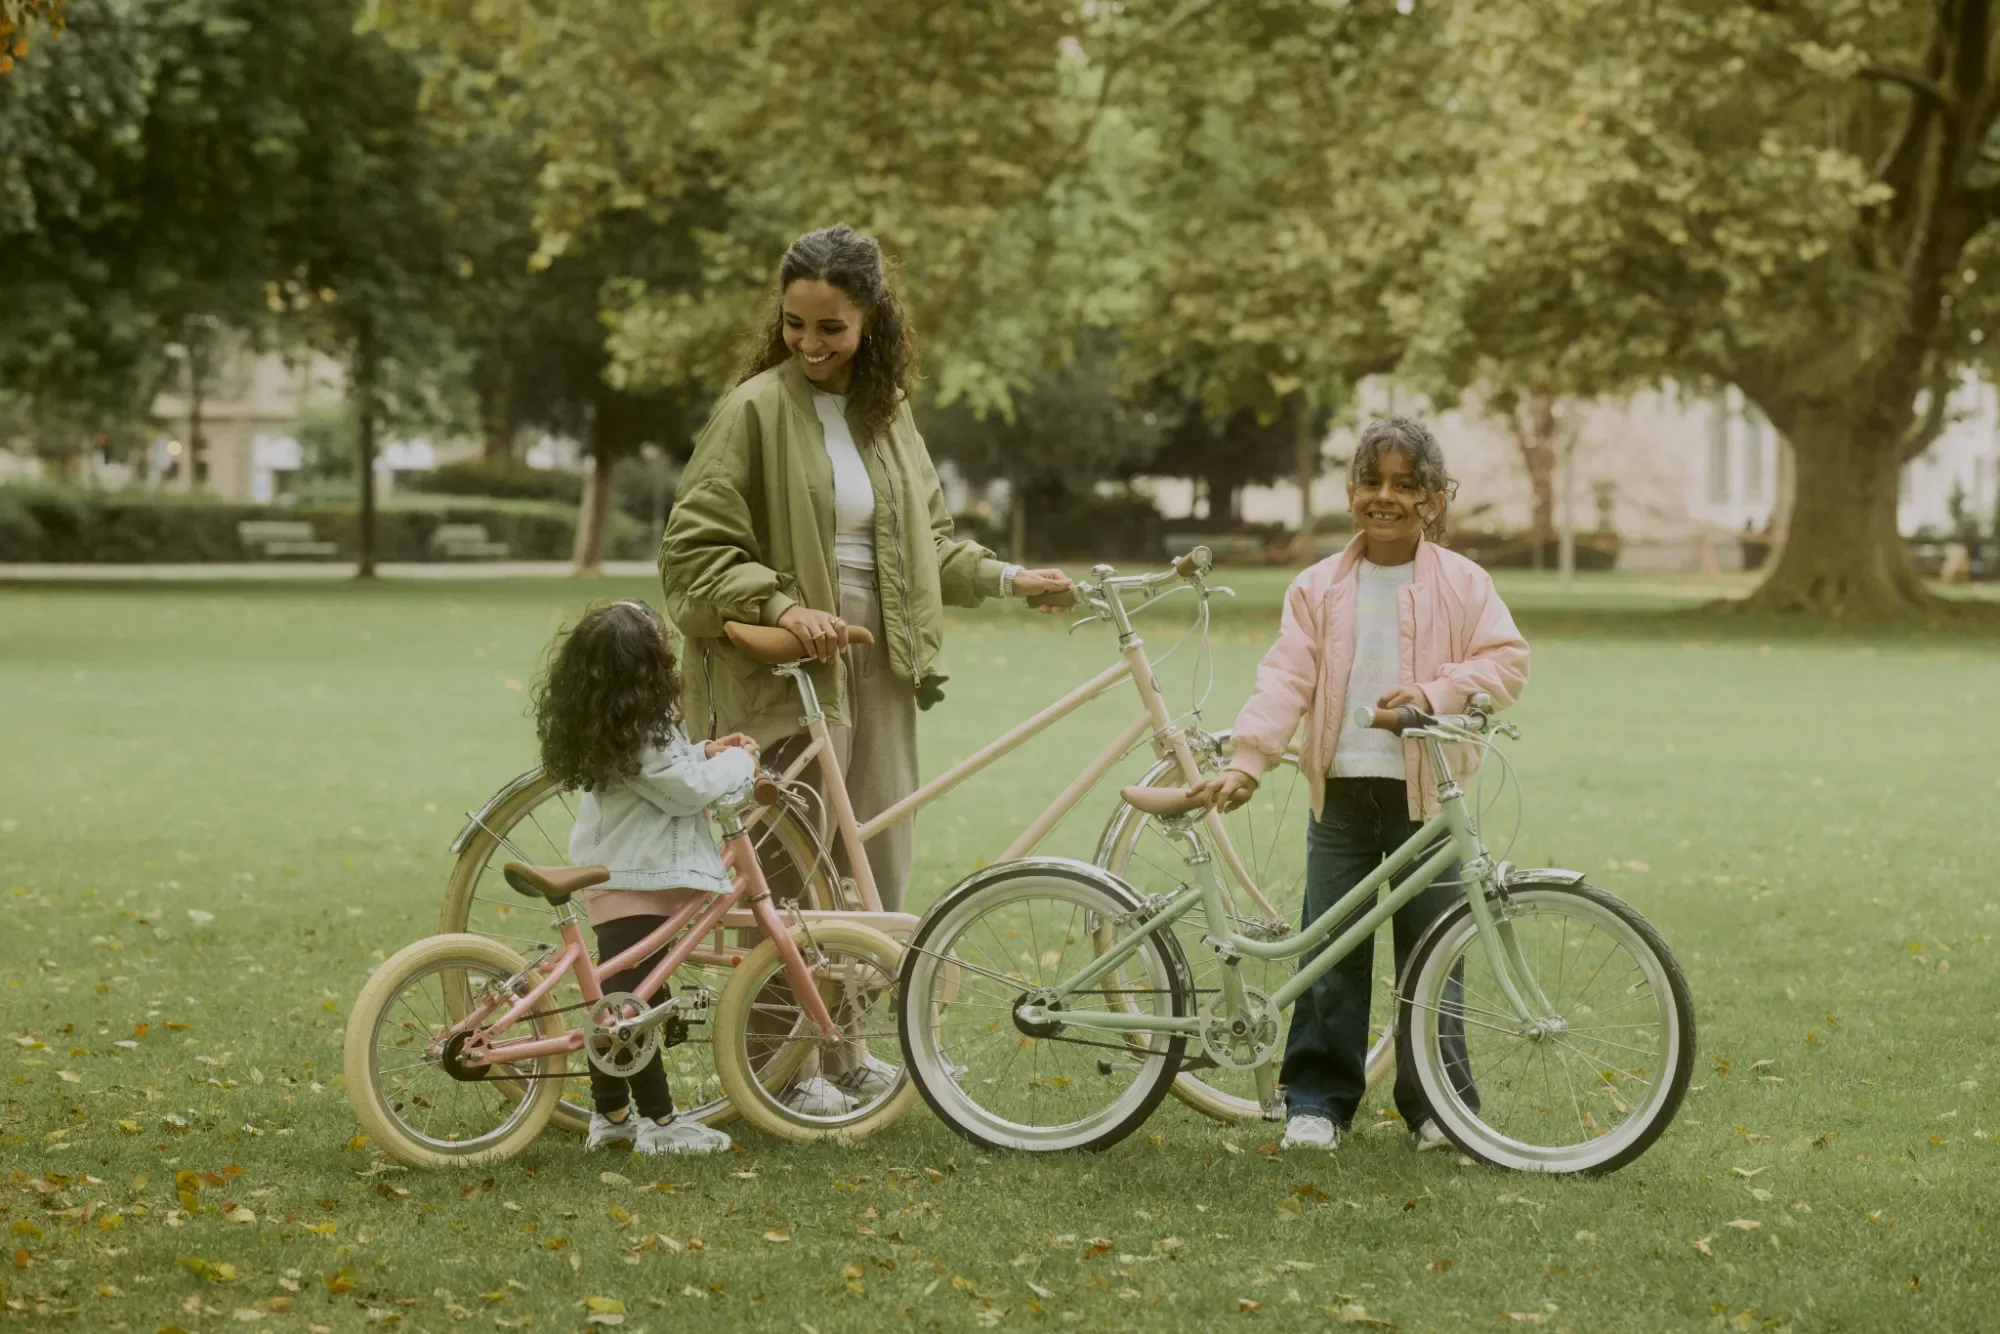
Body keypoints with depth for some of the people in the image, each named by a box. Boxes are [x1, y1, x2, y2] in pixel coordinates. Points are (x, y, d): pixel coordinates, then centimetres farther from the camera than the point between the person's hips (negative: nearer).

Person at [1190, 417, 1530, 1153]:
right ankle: (1318, 1098, 13)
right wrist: (1245, 762, -14)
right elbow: (1285, 678, -2)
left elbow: (1507, 661, -2)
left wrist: (1435, 691, -18)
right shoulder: (1319, 589, 6)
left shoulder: (1461, 583, 3)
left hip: (1426, 793, -1)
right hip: (1340, 791, 1)